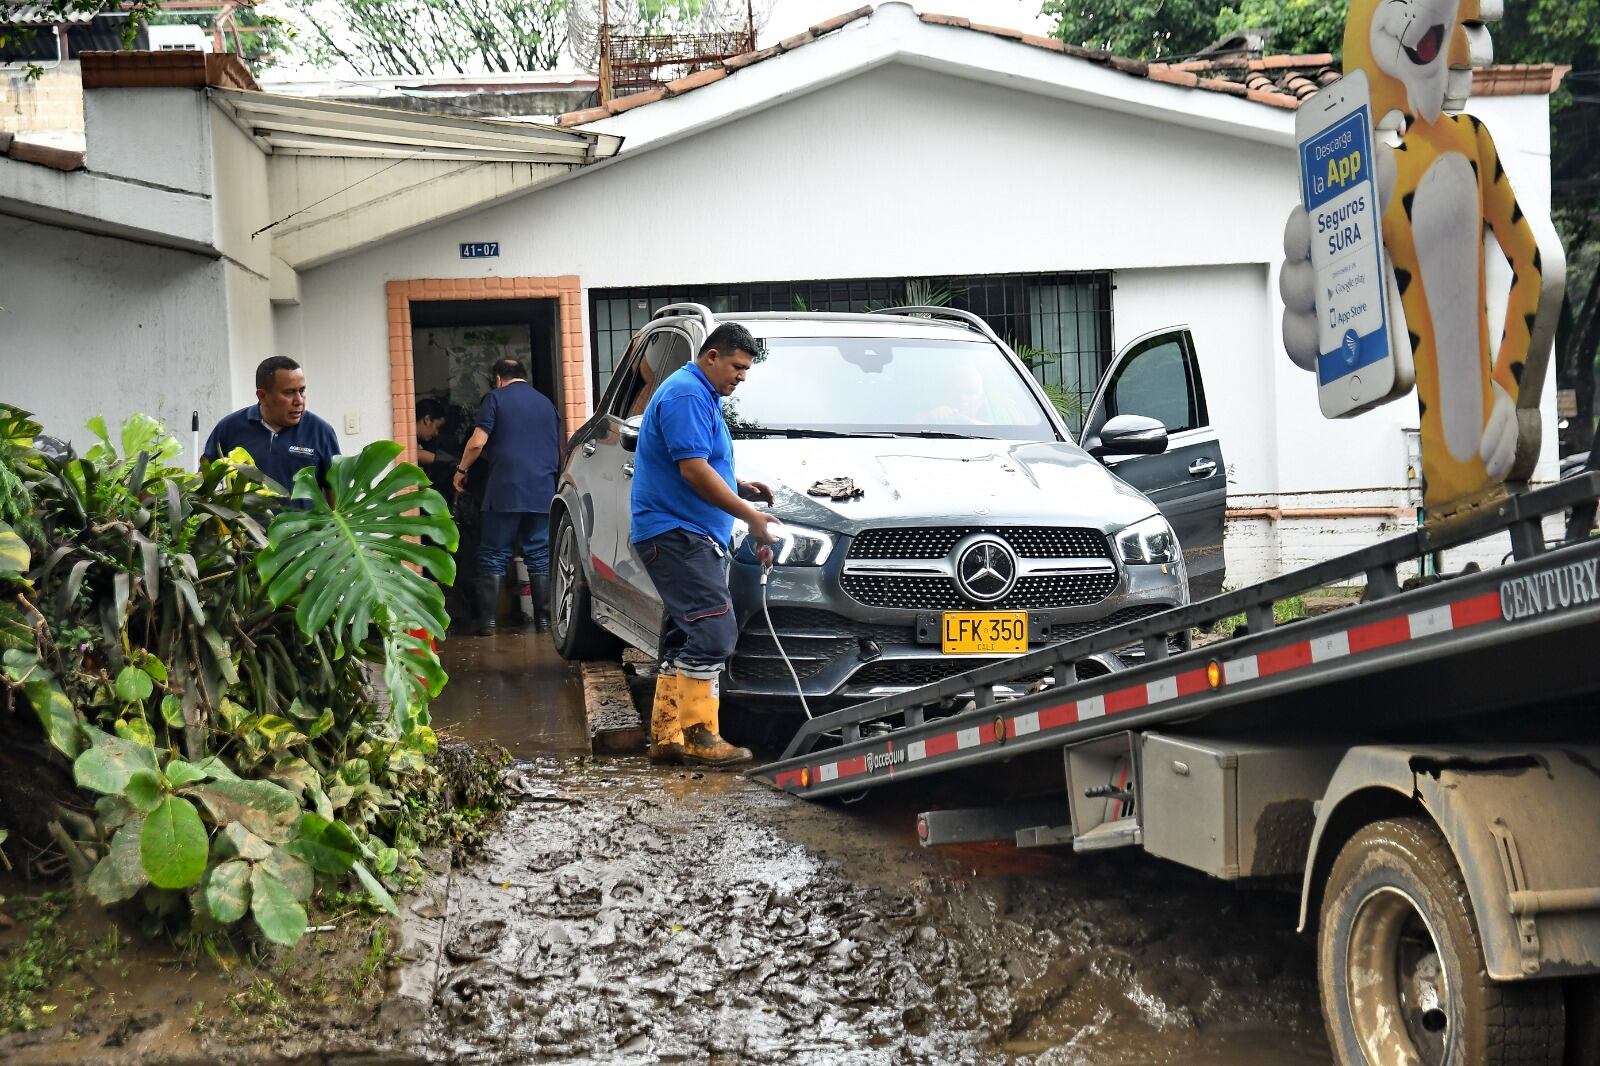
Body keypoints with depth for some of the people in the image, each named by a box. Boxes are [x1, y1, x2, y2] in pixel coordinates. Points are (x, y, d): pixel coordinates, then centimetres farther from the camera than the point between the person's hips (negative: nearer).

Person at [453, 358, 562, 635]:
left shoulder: (496, 398, 2)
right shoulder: (546, 403, 17)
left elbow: (477, 442, -8)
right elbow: (559, 451, 24)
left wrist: (462, 470, 6)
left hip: (505, 491, -4)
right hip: (542, 492, 4)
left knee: (494, 556, 1)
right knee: (540, 555, 8)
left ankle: (487, 619, -2)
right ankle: (543, 617, 6)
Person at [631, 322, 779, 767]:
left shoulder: (702, 396, 22)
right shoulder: (687, 394, -12)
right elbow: (692, 469, -21)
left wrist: (741, 487, 14)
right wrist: (749, 515, -17)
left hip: (686, 535, 11)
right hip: (676, 532, -11)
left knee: (686, 635, 11)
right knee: (713, 630, -16)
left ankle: (666, 736, 14)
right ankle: (700, 735, -15)